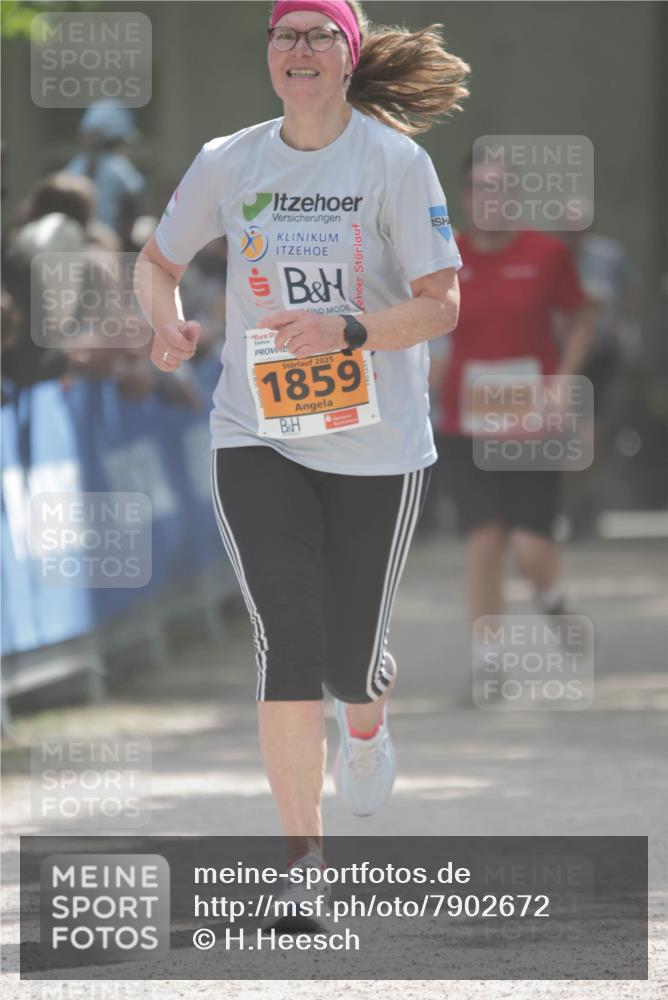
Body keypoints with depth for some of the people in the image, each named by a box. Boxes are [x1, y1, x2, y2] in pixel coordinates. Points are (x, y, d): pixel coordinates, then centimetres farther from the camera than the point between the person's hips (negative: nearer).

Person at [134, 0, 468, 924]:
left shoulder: (397, 163, -6)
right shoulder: (229, 163, 3)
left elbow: (442, 304, -10)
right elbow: (156, 260, 17)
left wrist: (348, 332, -26)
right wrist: (168, 318, -5)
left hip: (376, 445, -1)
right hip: (258, 439, 1)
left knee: (350, 661, 7)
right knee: (288, 640, -15)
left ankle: (367, 725, 46)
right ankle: (302, 858, -9)